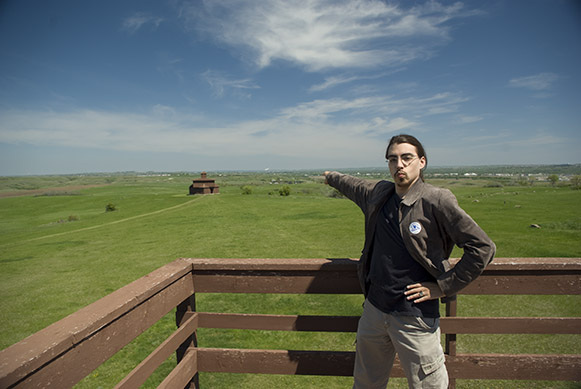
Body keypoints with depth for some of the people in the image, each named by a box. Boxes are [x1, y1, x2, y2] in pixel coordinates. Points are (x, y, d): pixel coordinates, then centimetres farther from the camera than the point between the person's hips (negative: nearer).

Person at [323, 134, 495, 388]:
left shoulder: (437, 201, -14)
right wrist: (332, 177, 43)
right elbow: (354, 186, 26)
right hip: (374, 309, 6)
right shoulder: (379, 194, 3)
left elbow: (482, 248, -12)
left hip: (414, 317, -5)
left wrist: (444, 287, -11)